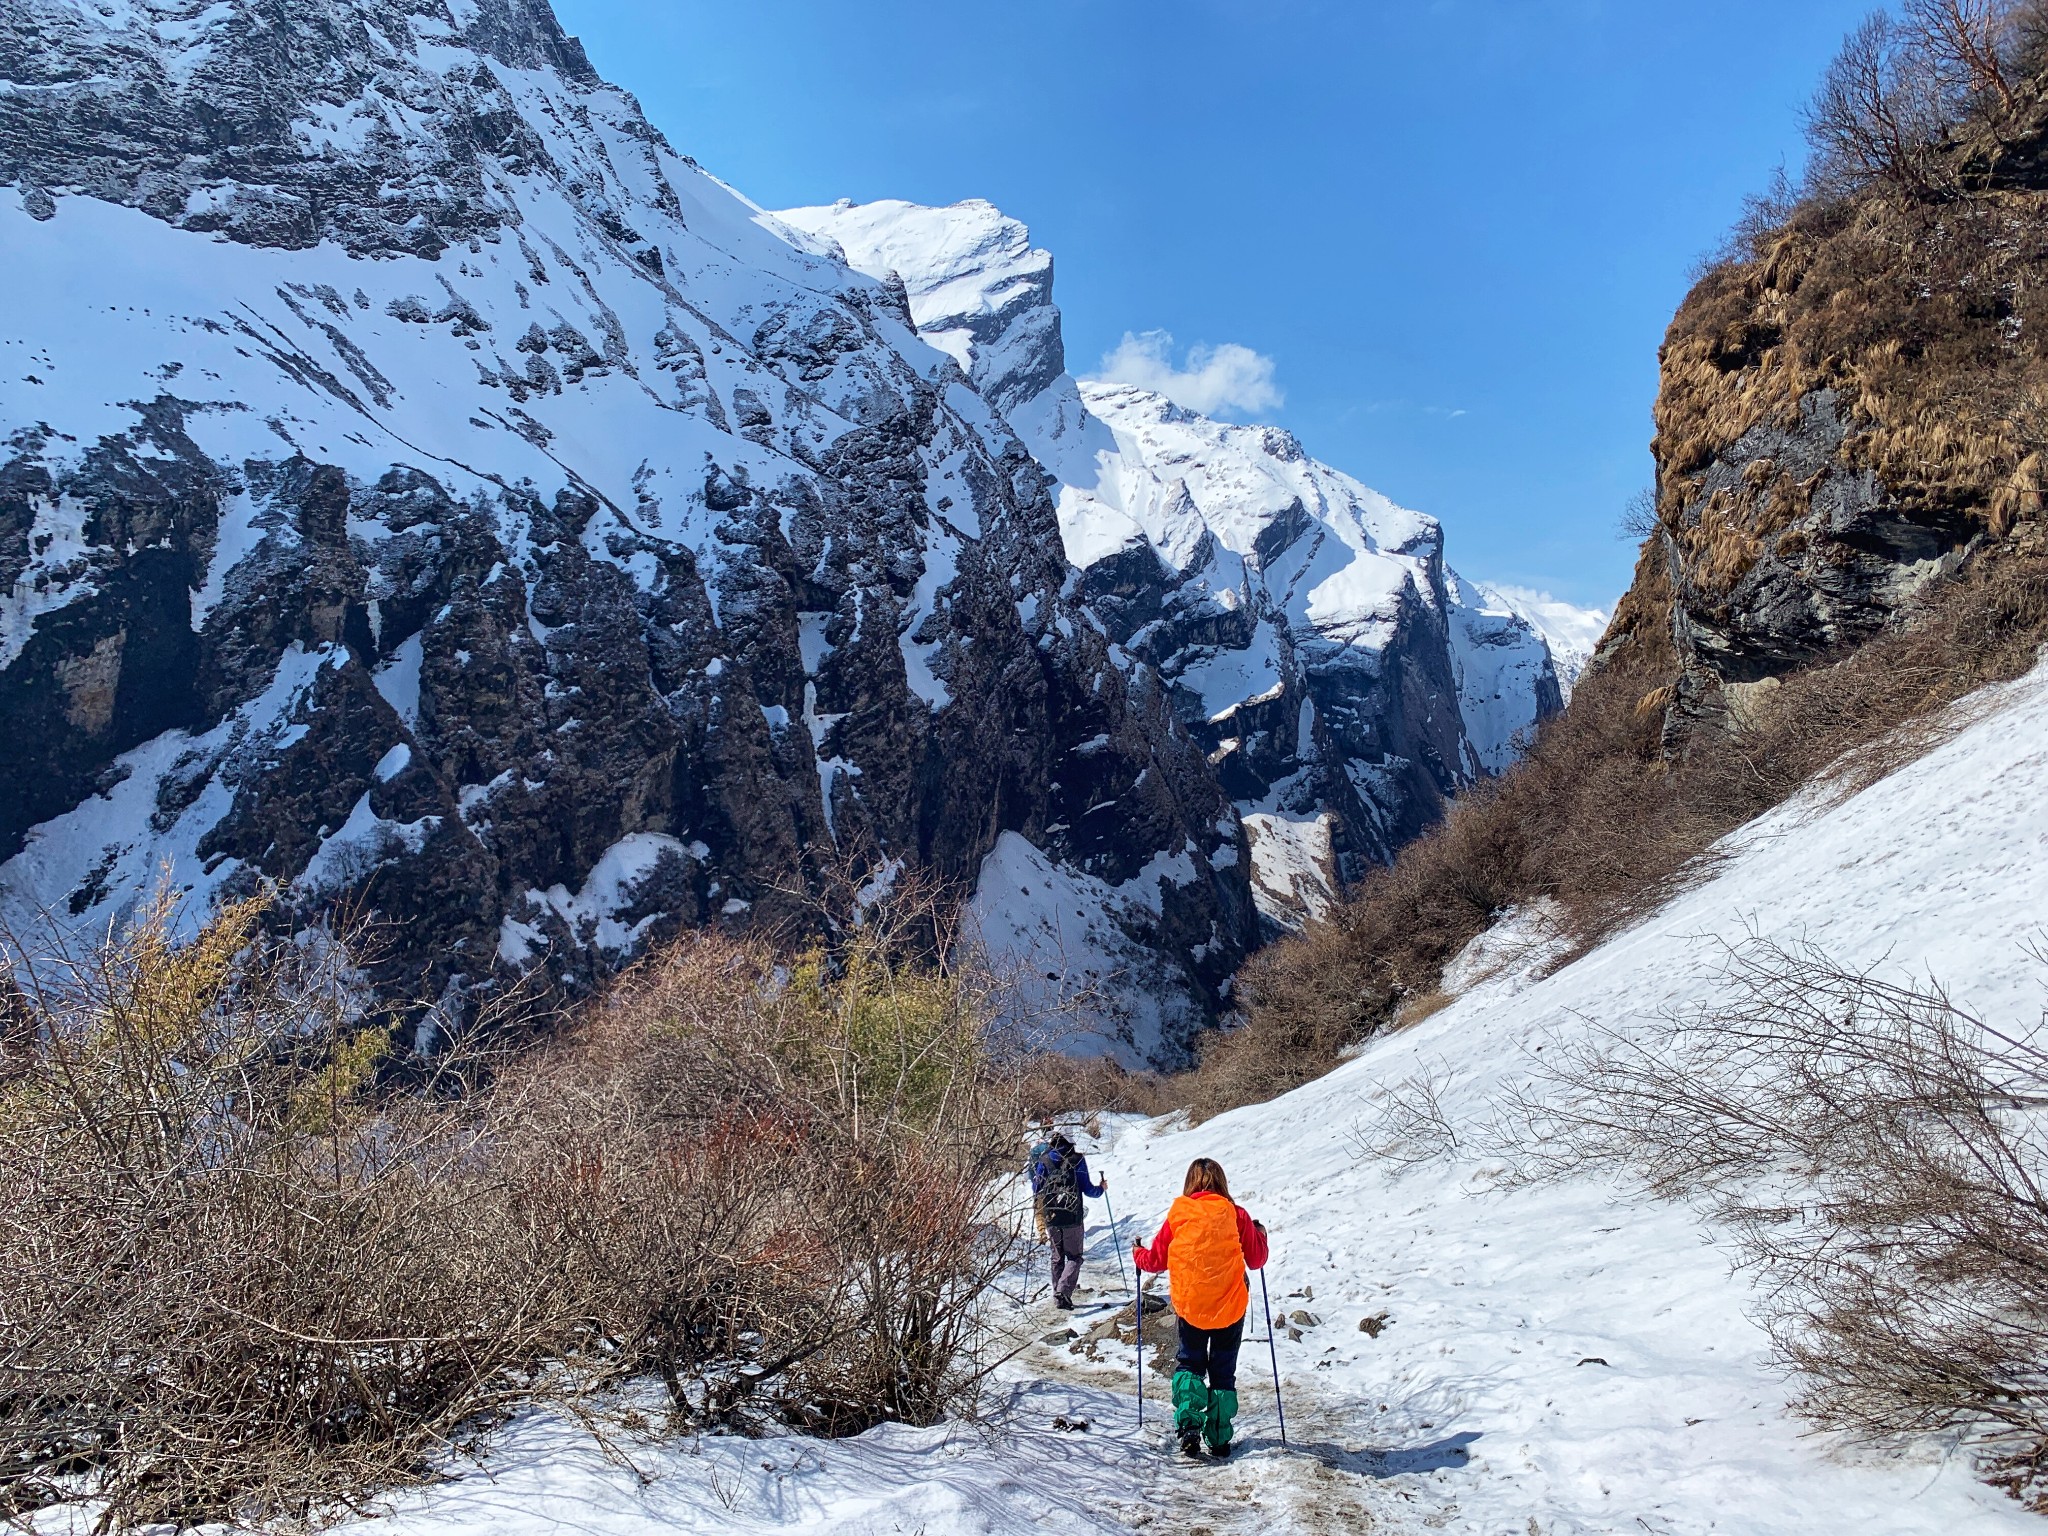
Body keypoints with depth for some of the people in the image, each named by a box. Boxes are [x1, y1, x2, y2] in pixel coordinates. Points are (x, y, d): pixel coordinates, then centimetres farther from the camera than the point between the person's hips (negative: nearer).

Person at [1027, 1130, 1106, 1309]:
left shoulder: (1043, 1160, 0)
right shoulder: (1077, 1160, -7)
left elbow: (1036, 1190, 7)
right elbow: (1087, 1189, -6)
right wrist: (1101, 1189, 15)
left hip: (1050, 1217, 3)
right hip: (1072, 1217, -3)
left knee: (1057, 1257, 19)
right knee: (1074, 1257, 5)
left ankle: (1058, 1294, 20)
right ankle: (1063, 1293, -14)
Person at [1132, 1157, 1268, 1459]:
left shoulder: (1177, 1215, -6)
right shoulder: (1236, 1215, -7)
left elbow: (1156, 1260, 3)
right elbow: (1256, 1259, 3)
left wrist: (1138, 1254, 24)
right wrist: (1260, 1235, 22)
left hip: (1189, 1306, 0)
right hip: (1231, 1307, 0)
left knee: (1189, 1363, 17)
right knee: (1223, 1371, 13)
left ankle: (1189, 1425, -1)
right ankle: (1219, 1439, 12)